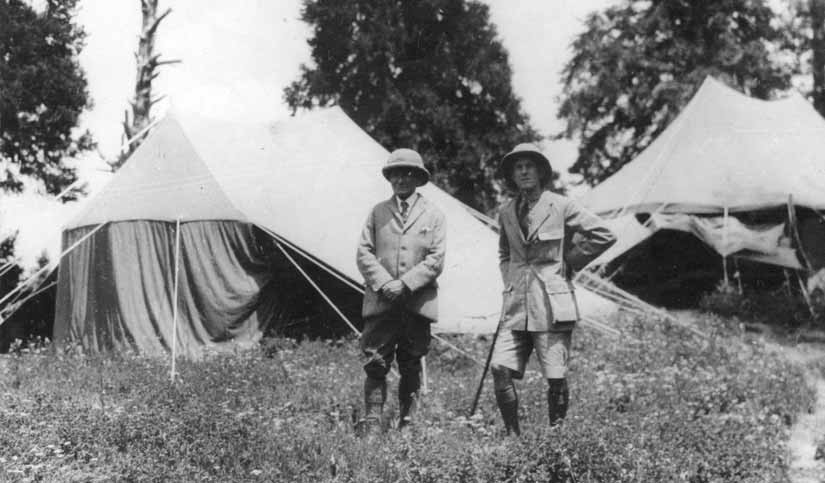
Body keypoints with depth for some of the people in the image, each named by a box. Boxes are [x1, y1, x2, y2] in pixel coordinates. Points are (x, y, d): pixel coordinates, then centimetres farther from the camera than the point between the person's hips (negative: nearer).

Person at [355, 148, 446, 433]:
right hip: (381, 301, 0)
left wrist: (405, 284, -11)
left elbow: (436, 260, 0)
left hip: (417, 302, 0)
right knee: (376, 364, -6)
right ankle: (372, 425, -2)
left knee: (411, 367, 6)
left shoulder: (433, 216, 8)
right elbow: (364, 253, 6)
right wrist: (384, 283, -9)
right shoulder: (378, 212, 12)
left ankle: (407, 425, 15)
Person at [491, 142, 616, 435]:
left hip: (551, 305, -4)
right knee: (500, 369, -8)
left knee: (555, 378, -3)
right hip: (516, 305, 4)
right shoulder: (506, 213, 13)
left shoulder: (561, 206, -2)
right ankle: (513, 437, 5)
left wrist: (569, 262, 1)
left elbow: (604, 236, -1)